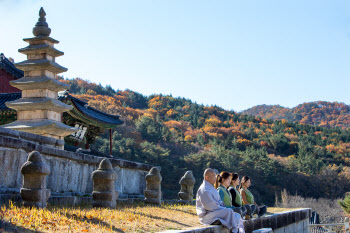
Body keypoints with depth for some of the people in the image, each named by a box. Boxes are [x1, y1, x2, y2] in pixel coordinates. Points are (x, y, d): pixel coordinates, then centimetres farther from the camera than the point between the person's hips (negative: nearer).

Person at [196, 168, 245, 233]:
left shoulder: (212, 188, 21)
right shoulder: (204, 189, -13)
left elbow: (219, 201, 25)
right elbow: (209, 206, -21)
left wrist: (223, 206, 3)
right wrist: (223, 209, -15)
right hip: (207, 215, -10)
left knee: (237, 216, -2)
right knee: (229, 211, -27)